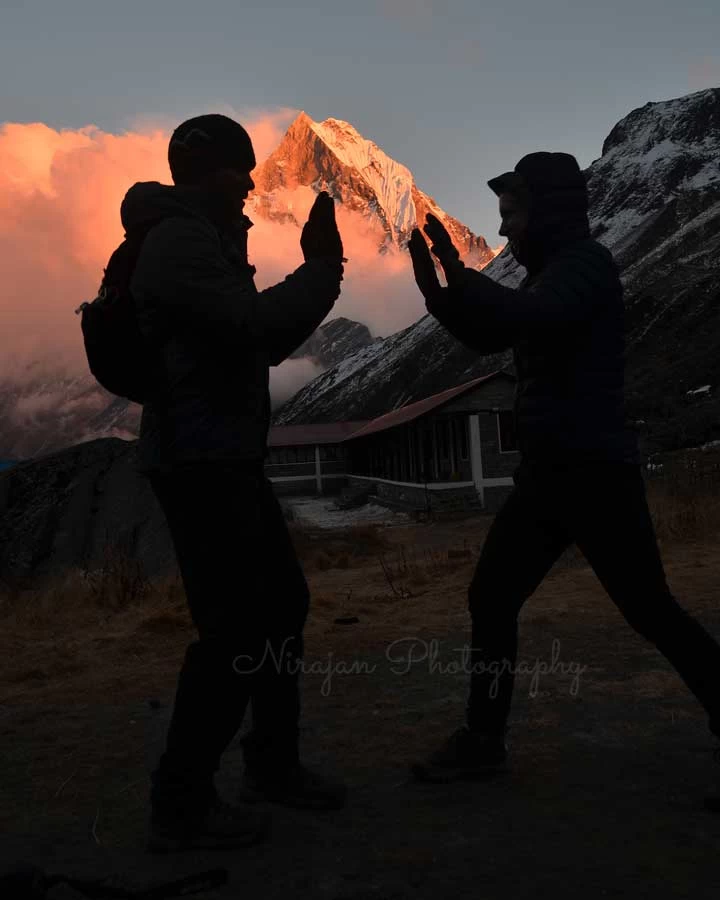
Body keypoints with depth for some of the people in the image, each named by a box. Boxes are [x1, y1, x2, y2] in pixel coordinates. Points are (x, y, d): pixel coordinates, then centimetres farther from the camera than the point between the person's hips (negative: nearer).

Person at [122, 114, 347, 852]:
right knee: (235, 627, -8)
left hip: (228, 458, 11)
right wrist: (323, 268, -8)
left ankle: (272, 765, 27)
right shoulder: (181, 242, -11)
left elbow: (268, 344, 20)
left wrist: (315, 272, 10)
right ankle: (180, 804, 7)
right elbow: (256, 324, -23)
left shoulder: (206, 242, 22)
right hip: (198, 461, -10)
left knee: (281, 601, 13)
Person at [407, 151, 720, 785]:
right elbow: (488, 337, 24)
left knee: (651, 612, -1)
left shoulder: (587, 262, -9)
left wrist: (458, 269, -19)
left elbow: (528, 319, -29)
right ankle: (483, 739, 18)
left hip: (596, 474, -9)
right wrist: (429, 281, 13)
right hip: (547, 474, 9)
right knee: (491, 600, 7)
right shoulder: (550, 274, 18)